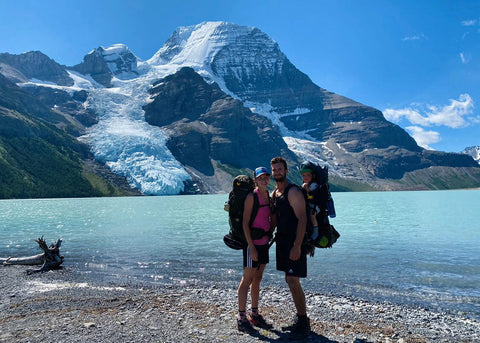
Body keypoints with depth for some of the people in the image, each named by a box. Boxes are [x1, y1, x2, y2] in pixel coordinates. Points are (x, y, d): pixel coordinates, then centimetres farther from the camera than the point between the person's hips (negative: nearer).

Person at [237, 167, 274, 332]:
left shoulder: (269, 196, 11)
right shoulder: (252, 197, -12)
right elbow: (245, 223, -15)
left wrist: (270, 237, 13)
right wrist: (251, 248, -18)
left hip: (264, 242, 8)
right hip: (252, 242, -7)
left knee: (257, 280, 14)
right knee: (247, 280, 0)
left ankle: (255, 315, 26)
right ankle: (241, 318, 10)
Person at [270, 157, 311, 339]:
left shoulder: (293, 191, -13)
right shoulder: (274, 193, 13)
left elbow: (302, 219, -19)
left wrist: (297, 246, -23)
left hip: (294, 243, -9)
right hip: (282, 242, 9)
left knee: (293, 281, -9)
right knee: (290, 280, 13)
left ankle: (304, 323, 6)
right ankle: (300, 319, 26)